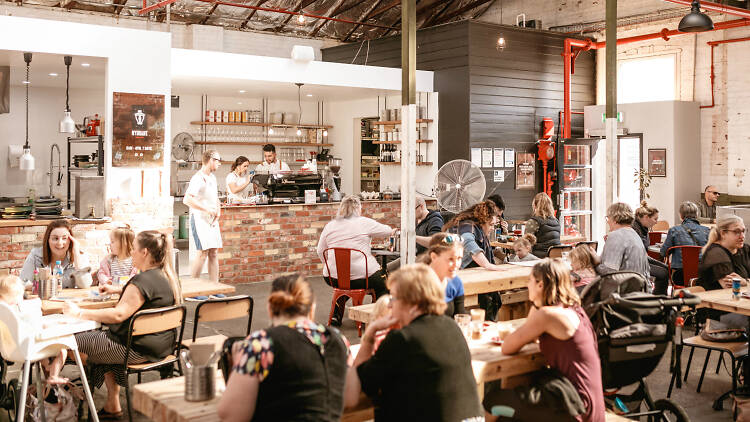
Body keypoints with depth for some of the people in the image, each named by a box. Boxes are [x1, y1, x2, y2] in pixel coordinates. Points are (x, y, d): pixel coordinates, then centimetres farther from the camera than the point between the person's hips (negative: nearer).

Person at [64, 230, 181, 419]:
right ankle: (112, 405, 25)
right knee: (104, 336, 29)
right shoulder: (169, 277, 6)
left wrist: (80, 313, -21)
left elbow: (118, 315, -28)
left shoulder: (143, 281, -23)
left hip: (139, 350, -10)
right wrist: (118, 289, 28)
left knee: (78, 342, 2)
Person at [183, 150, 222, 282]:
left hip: (212, 220, 9)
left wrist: (218, 213, 9)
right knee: (203, 253, -14)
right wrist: (207, 210, -19)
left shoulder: (212, 178, 16)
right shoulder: (198, 178, -13)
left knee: (214, 253, 6)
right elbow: (187, 200, -24)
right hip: (200, 219, -8)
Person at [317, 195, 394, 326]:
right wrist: (392, 231, 34)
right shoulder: (364, 223, -4)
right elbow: (387, 231, 10)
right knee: (382, 285, 21)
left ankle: (336, 316, 28)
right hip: (362, 276, -4)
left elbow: (320, 251, 9)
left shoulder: (329, 226, 5)